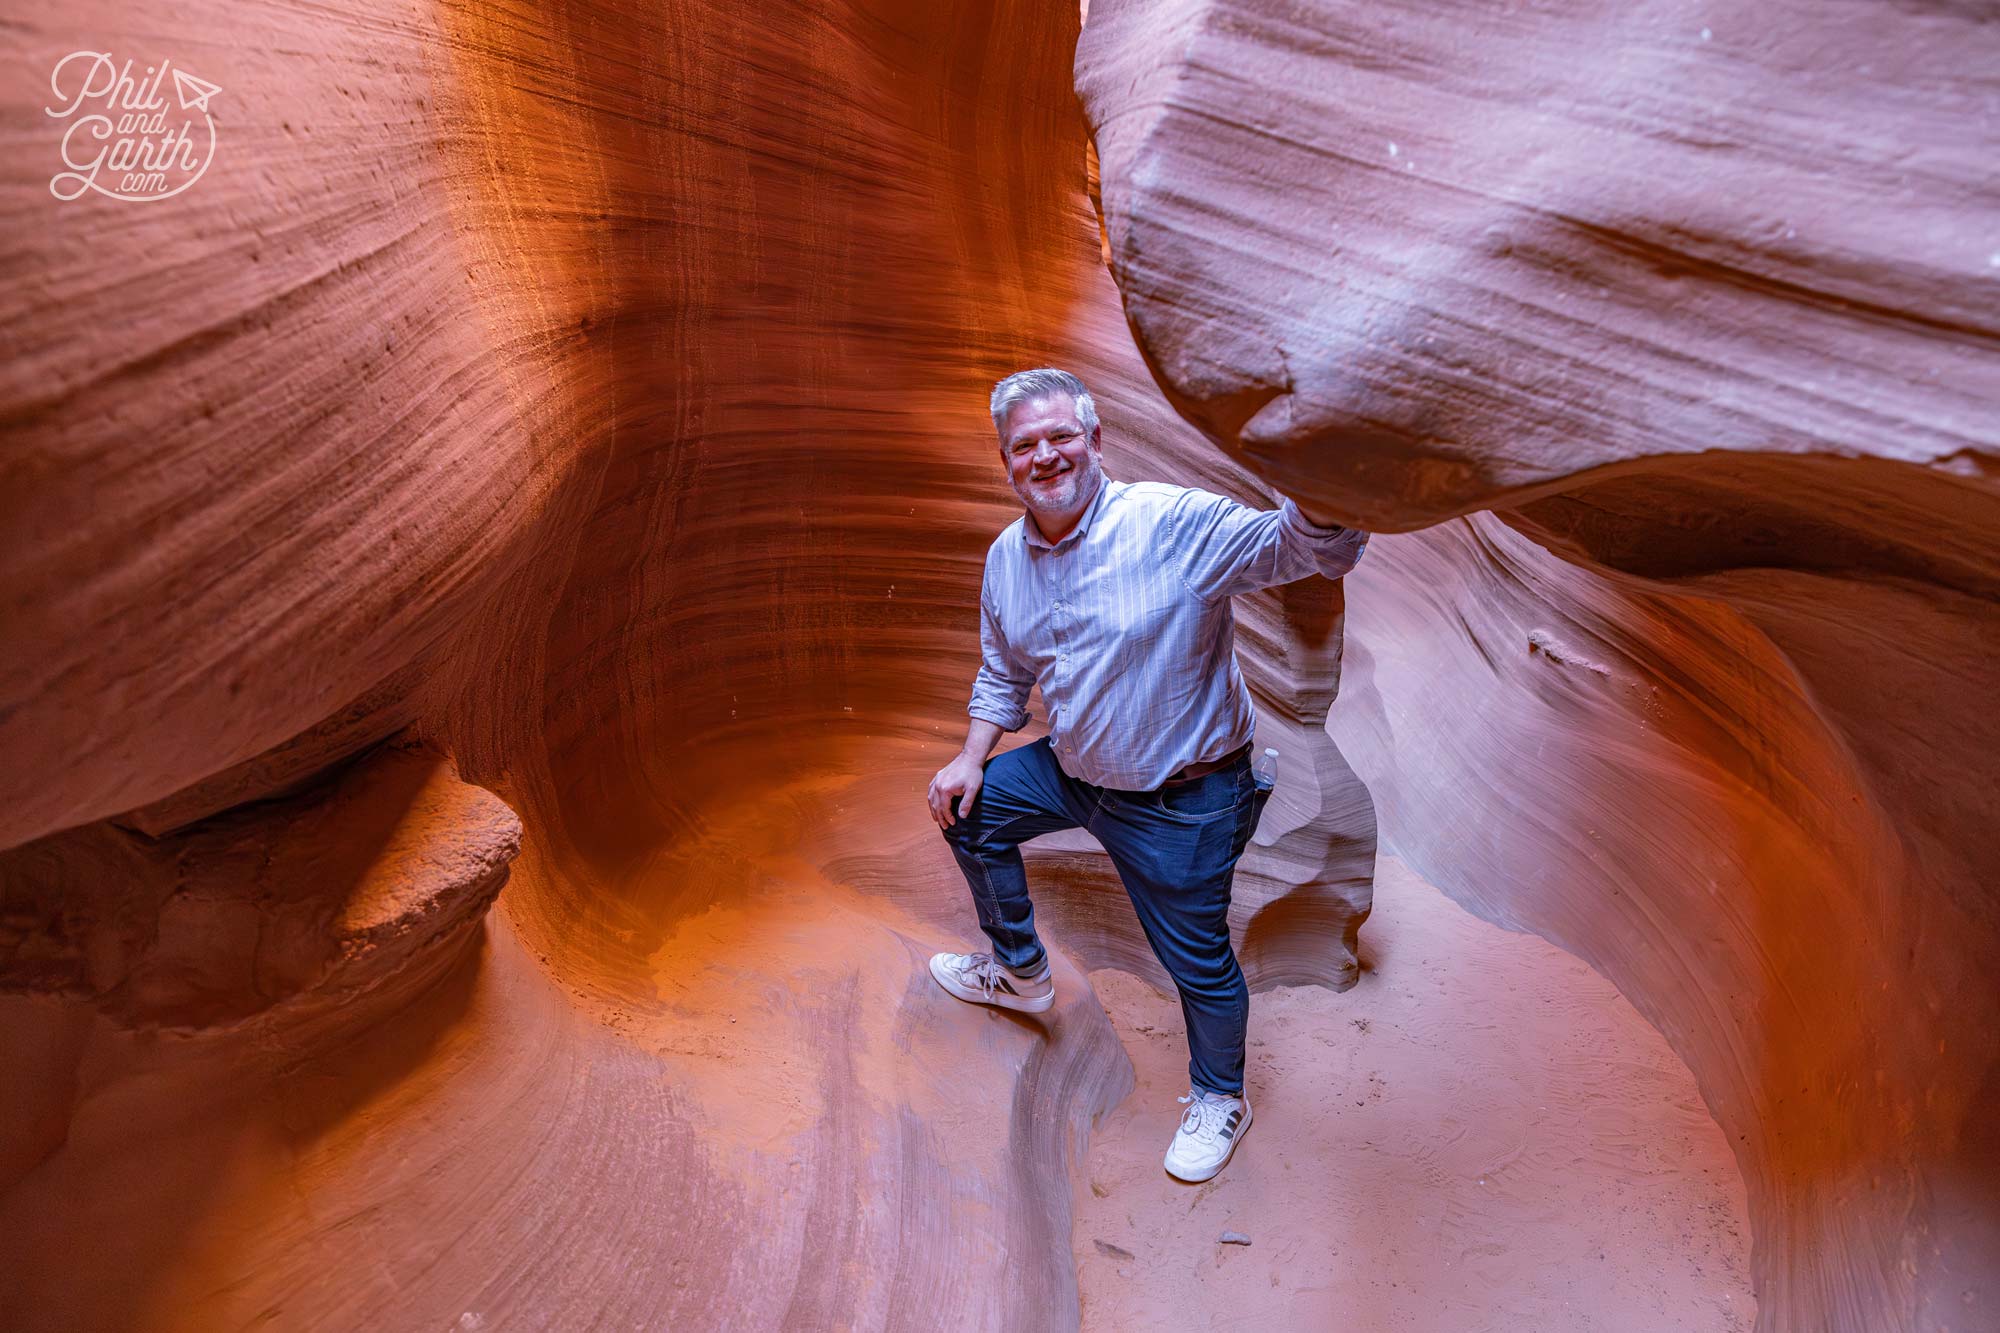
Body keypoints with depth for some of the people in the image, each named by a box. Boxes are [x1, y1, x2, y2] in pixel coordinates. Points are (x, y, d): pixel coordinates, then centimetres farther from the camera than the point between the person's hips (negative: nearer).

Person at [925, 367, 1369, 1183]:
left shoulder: (1178, 524, -24)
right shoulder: (1006, 558, -1)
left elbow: (1319, 549, -32)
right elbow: (1003, 673, 13)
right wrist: (972, 758, 4)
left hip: (1181, 802, -6)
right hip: (1070, 770, 7)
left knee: (1198, 959, 6)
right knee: (970, 810, 19)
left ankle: (1219, 1098, 39)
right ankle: (1021, 974, 42)